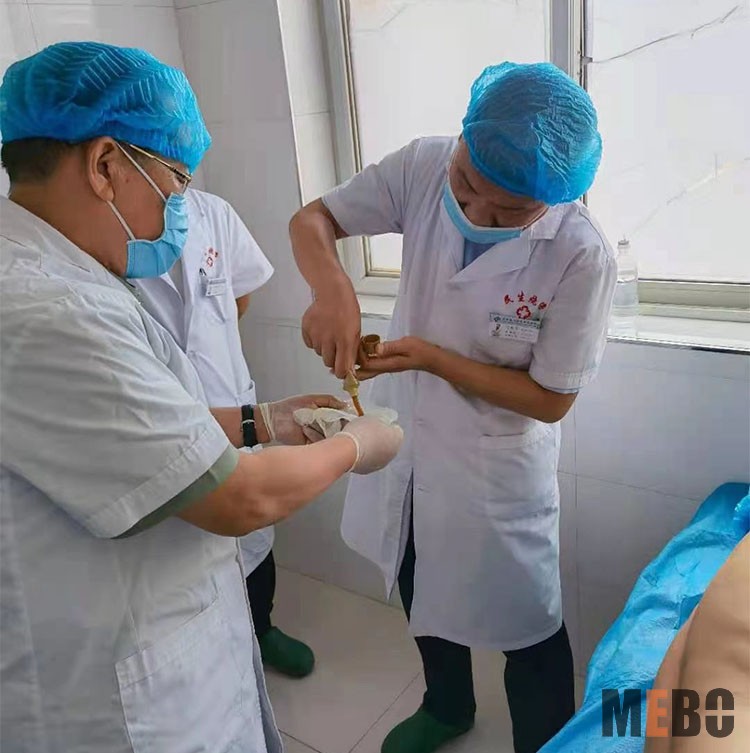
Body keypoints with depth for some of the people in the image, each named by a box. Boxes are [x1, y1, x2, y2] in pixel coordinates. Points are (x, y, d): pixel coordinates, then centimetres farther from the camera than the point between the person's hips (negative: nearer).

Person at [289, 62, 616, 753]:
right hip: (403, 437, 6)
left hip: (496, 466, -5)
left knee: (525, 626, 13)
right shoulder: (424, 167, -16)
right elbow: (312, 220, -8)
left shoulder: (584, 257, -27)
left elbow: (550, 400, -19)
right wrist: (333, 288, -30)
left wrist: (432, 358, -27)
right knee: (424, 591, 27)